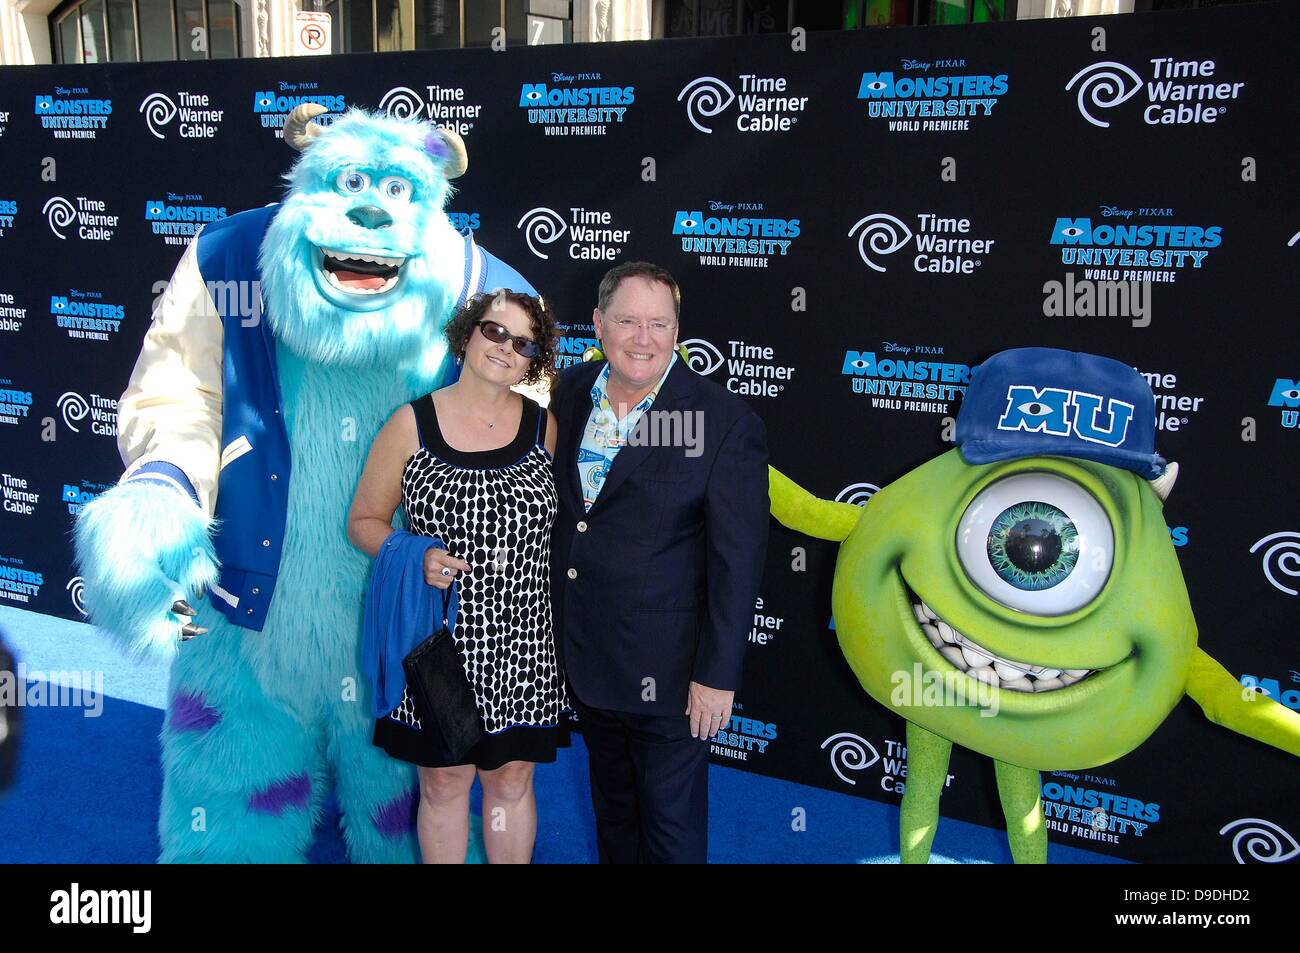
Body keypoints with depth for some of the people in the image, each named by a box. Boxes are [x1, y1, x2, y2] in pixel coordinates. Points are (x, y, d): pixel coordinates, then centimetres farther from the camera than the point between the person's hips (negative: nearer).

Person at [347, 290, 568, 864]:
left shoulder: (545, 427, 2)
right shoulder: (411, 424, -4)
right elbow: (364, 521, 1)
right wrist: (415, 557, -18)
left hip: (522, 639, 2)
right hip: (438, 638, -1)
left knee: (513, 778, 14)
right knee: (444, 781, 12)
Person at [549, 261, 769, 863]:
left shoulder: (727, 422, -17)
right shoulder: (569, 392, -1)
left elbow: (737, 560, -16)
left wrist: (717, 674, -16)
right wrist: (559, 621, 13)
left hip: (664, 669, -5)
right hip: (580, 651, 5)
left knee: (671, 823, 12)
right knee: (611, 803, 25)